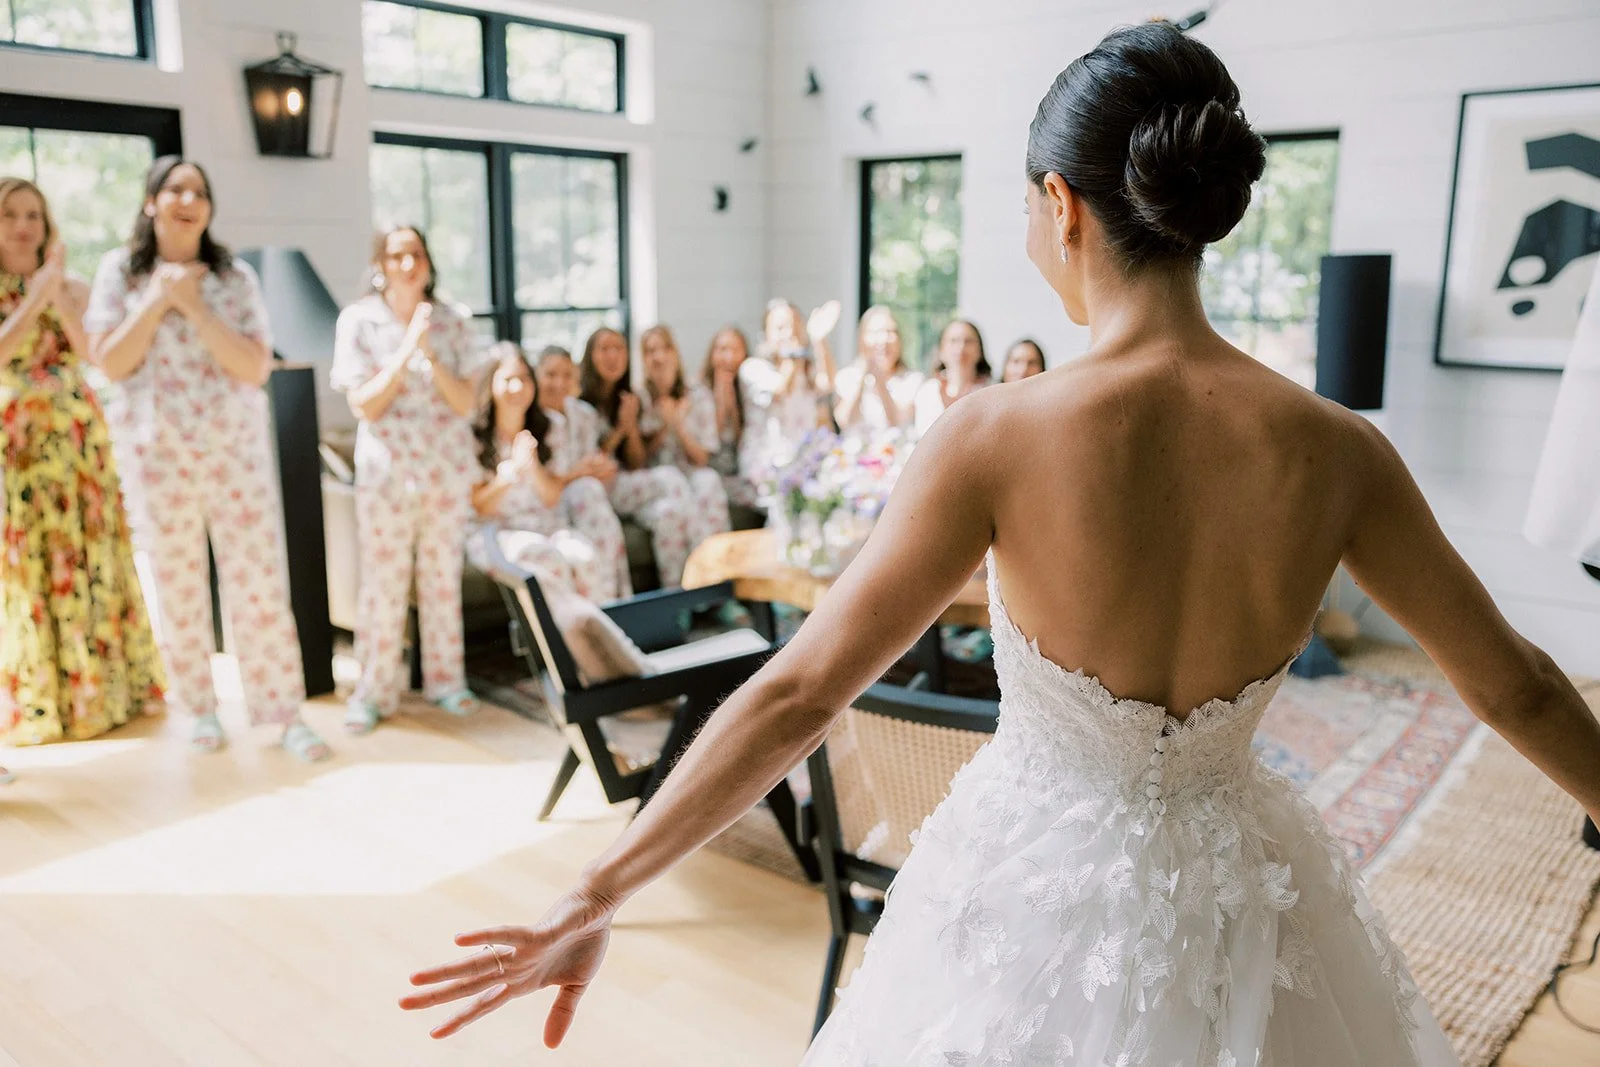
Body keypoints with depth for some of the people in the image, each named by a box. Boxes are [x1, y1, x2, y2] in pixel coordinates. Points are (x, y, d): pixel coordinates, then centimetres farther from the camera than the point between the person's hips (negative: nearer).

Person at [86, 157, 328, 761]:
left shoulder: (236, 277, 2)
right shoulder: (120, 271, 3)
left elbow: (256, 368, -8)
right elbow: (110, 364, -7)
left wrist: (195, 306, -15)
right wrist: (158, 300, -13)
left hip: (235, 451, 0)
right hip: (158, 455, 0)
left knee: (261, 583, -2)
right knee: (176, 587, 8)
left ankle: (284, 711, 6)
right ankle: (199, 708, 24)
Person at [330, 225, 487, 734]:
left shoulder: (453, 321, 1)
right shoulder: (358, 321, -3)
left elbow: (467, 403, -4)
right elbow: (365, 405, -9)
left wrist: (430, 355, -18)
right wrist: (406, 350, -18)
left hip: (448, 468, 2)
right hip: (387, 468, -1)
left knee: (443, 577, 9)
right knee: (383, 582, 1)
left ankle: (445, 679, 21)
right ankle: (374, 692, 13)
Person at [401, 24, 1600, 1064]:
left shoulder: (999, 436, -22)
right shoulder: (1333, 450, -13)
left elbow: (795, 697, -21)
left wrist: (597, 896, -11)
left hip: (1043, 899, -2)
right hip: (1233, 900, 3)